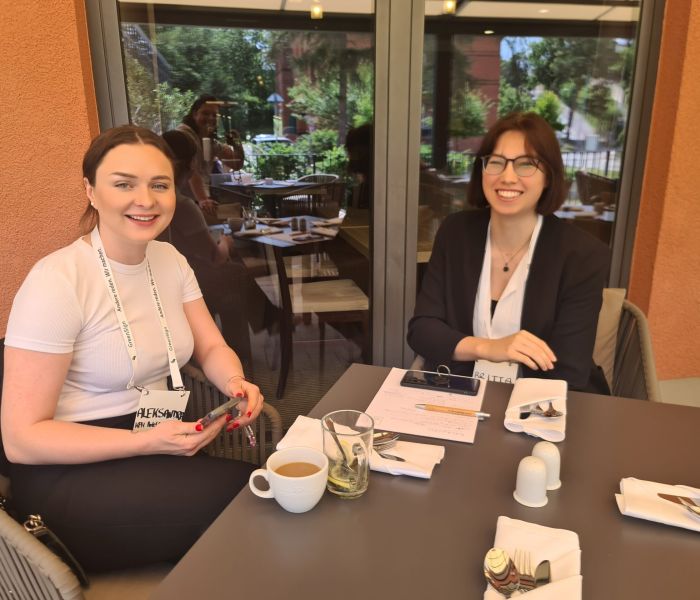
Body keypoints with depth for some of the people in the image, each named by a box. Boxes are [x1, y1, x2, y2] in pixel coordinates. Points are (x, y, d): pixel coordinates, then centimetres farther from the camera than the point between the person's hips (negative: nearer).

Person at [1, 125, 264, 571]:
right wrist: (146, 442, -26)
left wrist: (236, 384, -18)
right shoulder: (56, 282, -18)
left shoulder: (169, 259, 4)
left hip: (160, 444, 7)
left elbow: (212, 348, 5)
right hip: (72, 472, -6)